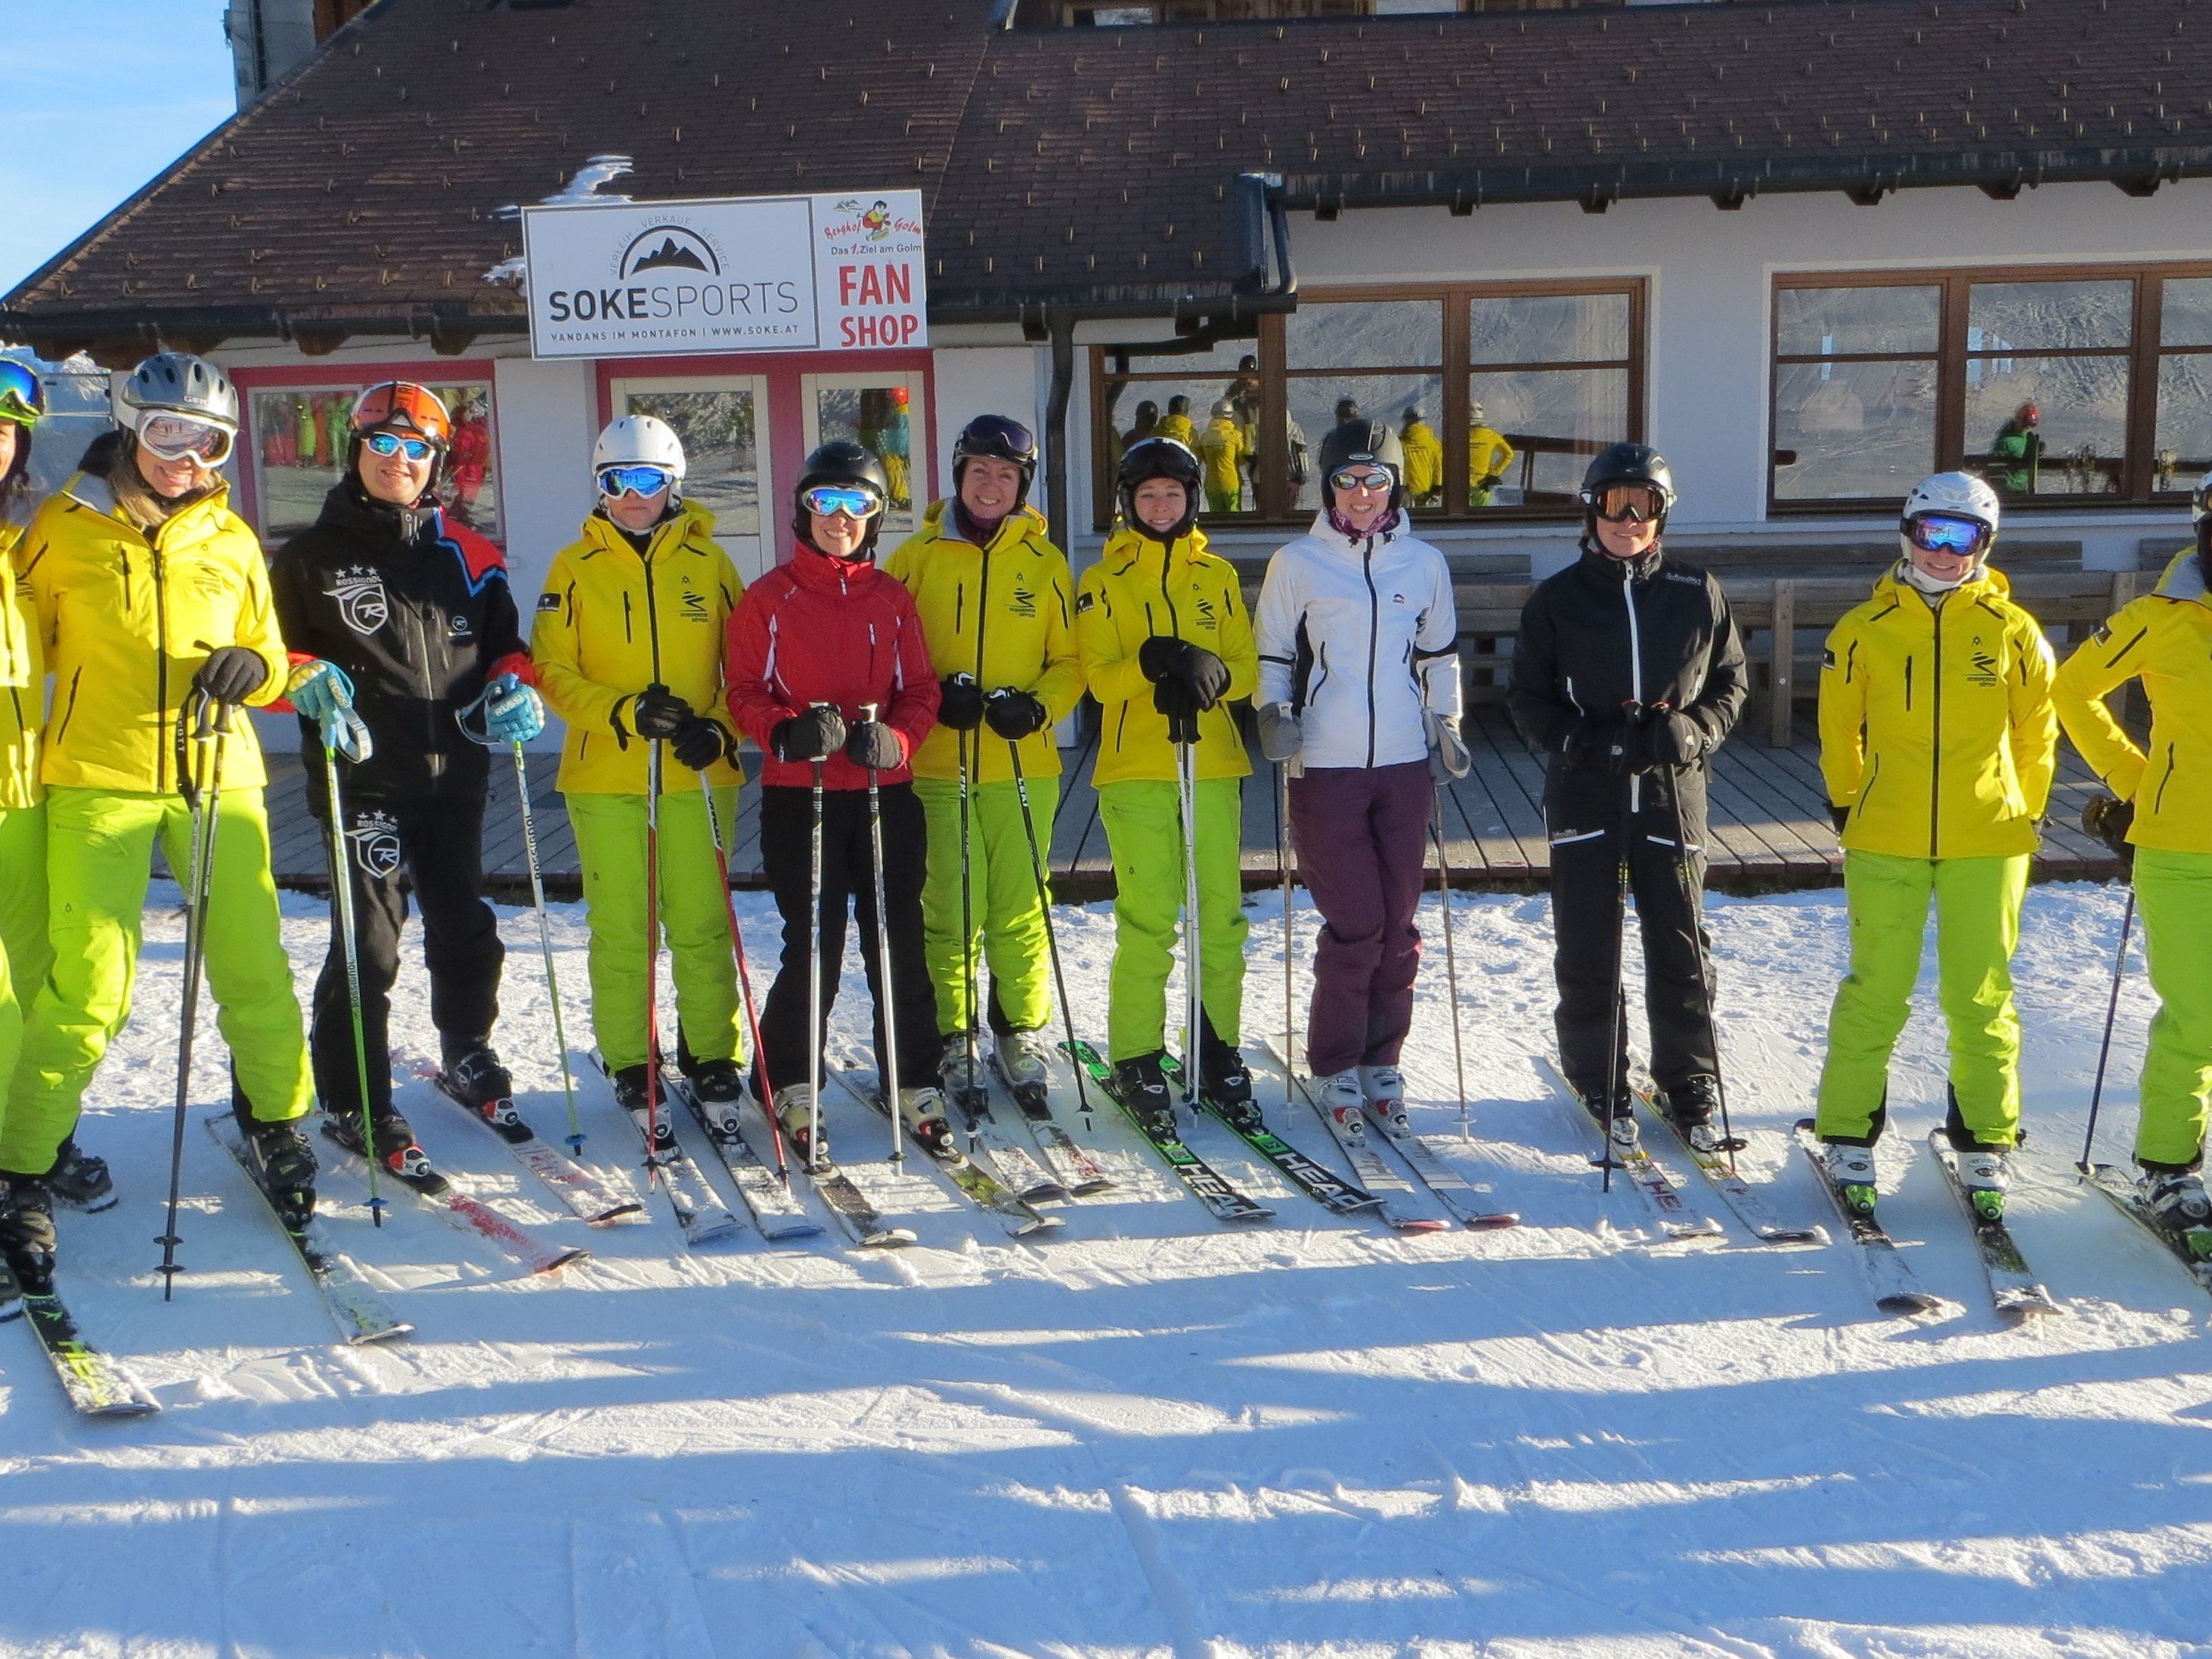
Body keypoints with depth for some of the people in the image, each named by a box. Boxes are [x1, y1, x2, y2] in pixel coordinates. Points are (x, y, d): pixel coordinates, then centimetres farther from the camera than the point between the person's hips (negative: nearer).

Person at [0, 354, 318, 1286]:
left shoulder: (230, 540, 11)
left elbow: (267, 656, 16)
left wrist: (252, 669, -5)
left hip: (218, 775, 3)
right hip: (97, 780, -2)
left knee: (254, 968, 2)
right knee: (87, 988, -6)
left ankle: (277, 1121, 24)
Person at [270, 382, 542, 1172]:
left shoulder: (467, 556, 11)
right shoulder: (312, 556, 2)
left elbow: (504, 641, 19)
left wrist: (511, 686, -1)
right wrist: (306, 680, -17)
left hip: (454, 776, 4)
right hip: (363, 778, -4)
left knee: (465, 928, 16)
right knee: (368, 944, -5)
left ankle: (468, 1053, 38)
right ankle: (352, 1099, 9)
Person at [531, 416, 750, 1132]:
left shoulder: (707, 562, 7)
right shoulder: (576, 567, 5)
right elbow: (551, 670, 1)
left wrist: (721, 727, -9)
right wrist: (623, 711, -14)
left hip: (698, 776, 0)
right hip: (605, 778, 0)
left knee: (703, 926, 1)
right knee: (622, 930, 2)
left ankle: (713, 1055, 16)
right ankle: (631, 1066, 16)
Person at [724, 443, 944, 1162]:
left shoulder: (892, 600, 11)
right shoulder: (769, 599, 4)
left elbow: (920, 691, 9)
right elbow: (744, 690, 1)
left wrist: (894, 739, -11)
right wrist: (786, 731, -19)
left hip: (886, 793, 3)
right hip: (798, 797, -2)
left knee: (900, 945, 4)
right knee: (812, 948, -2)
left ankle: (915, 1086, 16)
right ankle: (792, 1089, 16)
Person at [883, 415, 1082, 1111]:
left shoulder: (1043, 562, 8)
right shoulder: (918, 556, 5)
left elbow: (1071, 660, 11)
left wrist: (1038, 706, -8)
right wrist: (931, 697, -9)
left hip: (1023, 766, 1)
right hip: (936, 766, -1)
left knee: (1019, 908, 2)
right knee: (947, 907, -2)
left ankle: (1021, 1029, 17)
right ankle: (948, 1034, 11)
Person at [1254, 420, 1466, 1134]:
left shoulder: (1425, 564, 9)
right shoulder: (1296, 563, 2)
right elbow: (1270, 655, 8)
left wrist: (1445, 726, 9)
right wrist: (1273, 715, -8)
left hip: (1404, 765, 3)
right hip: (1325, 766, -3)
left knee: (1398, 924, 5)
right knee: (1355, 923, -6)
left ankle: (1380, 1060, 21)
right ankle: (1334, 1067, 11)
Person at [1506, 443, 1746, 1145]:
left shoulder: (1697, 595, 5)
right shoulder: (1557, 599, 3)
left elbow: (1729, 683, 11)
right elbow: (1527, 696, 6)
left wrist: (1692, 731, -8)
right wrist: (1574, 738, -12)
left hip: (1671, 793, 1)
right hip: (1584, 796, 0)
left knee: (1681, 948, 4)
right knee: (1587, 951, 5)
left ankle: (1690, 1085, 19)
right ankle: (1597, 1083, 21)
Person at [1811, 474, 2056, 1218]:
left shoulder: (2012, 631, 2)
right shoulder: (1866, 629, 1)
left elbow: (2037, 732, 12)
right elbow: (1839, 726, 11)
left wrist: (2021, 816, 11)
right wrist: (1848, 802, 10)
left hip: (1986, 844, 1)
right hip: (1885, 842, 0)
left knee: (1980, 996, 5)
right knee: (1877, 993, 1)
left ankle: (1985, 1143, 18)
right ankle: (1848, 1135, 13)